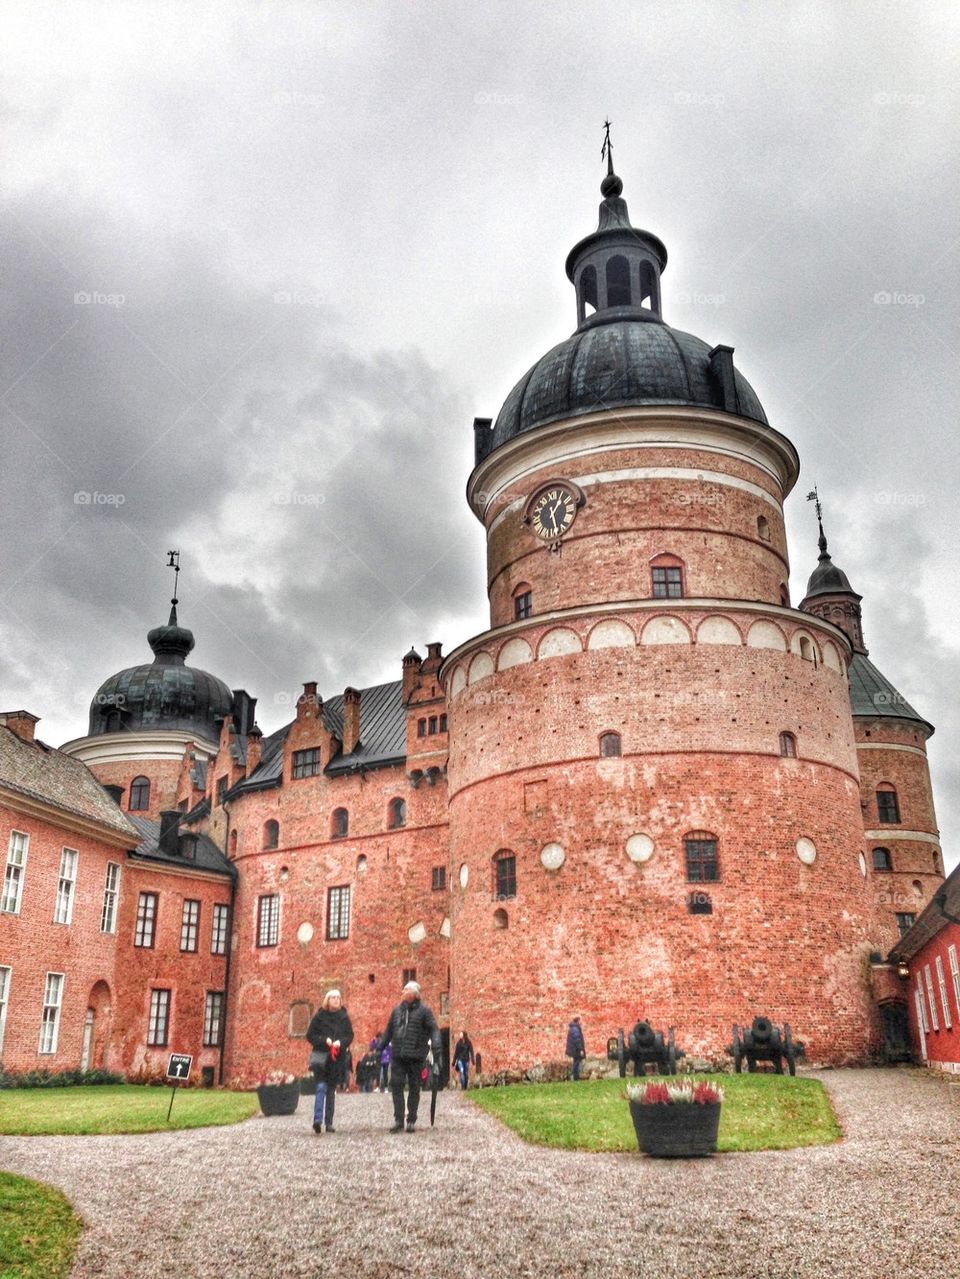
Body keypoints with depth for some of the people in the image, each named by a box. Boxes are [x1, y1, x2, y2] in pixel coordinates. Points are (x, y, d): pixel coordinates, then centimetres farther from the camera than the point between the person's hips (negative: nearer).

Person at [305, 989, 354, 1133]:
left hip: (337, 1058, 3)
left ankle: (329, 1122, 11)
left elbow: (350, 1035, 7)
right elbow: (310, 1035, -2)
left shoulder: (344, 1017, 7)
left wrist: (340, 1042, -12)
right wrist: (325, 1040, -16)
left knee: (331, 1090, 7)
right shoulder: (319, 1016, -1)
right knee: (321, 1087, -15)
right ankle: (318, 1119, -18)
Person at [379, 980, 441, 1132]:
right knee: (396, 1086, -3)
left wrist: (436, 1051, -18)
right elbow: (388, 1031, 20)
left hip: (416, 1056, -4)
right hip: (397, 1056, 4)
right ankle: (398, 1120, 1)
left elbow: (434, 1030, -8)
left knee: (414, 1088, 5)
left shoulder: (423, 1011, -3)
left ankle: (411, 1120, 13)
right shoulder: (397, 1010, 13)